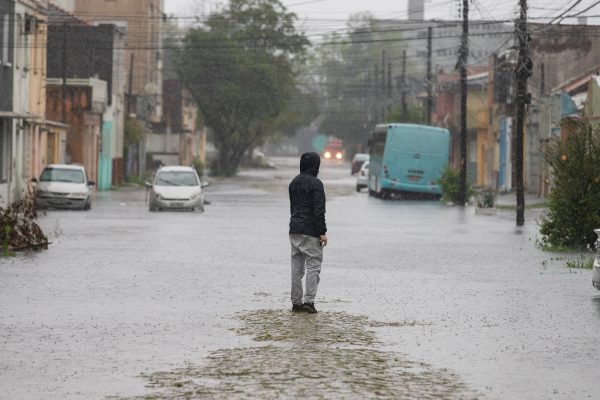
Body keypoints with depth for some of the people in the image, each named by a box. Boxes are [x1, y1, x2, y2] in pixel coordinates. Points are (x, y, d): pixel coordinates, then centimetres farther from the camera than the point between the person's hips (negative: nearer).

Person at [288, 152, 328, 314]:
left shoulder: (294, 183, 12)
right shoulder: (315, 184, -12)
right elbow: (318, 210, -16)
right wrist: (322, 232, -13)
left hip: (294, 229, 7)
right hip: (310, 231, -7)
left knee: (297, 267, 9)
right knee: (313, 265, -2)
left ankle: (296, 302, 10)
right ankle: (309, 301, -10)